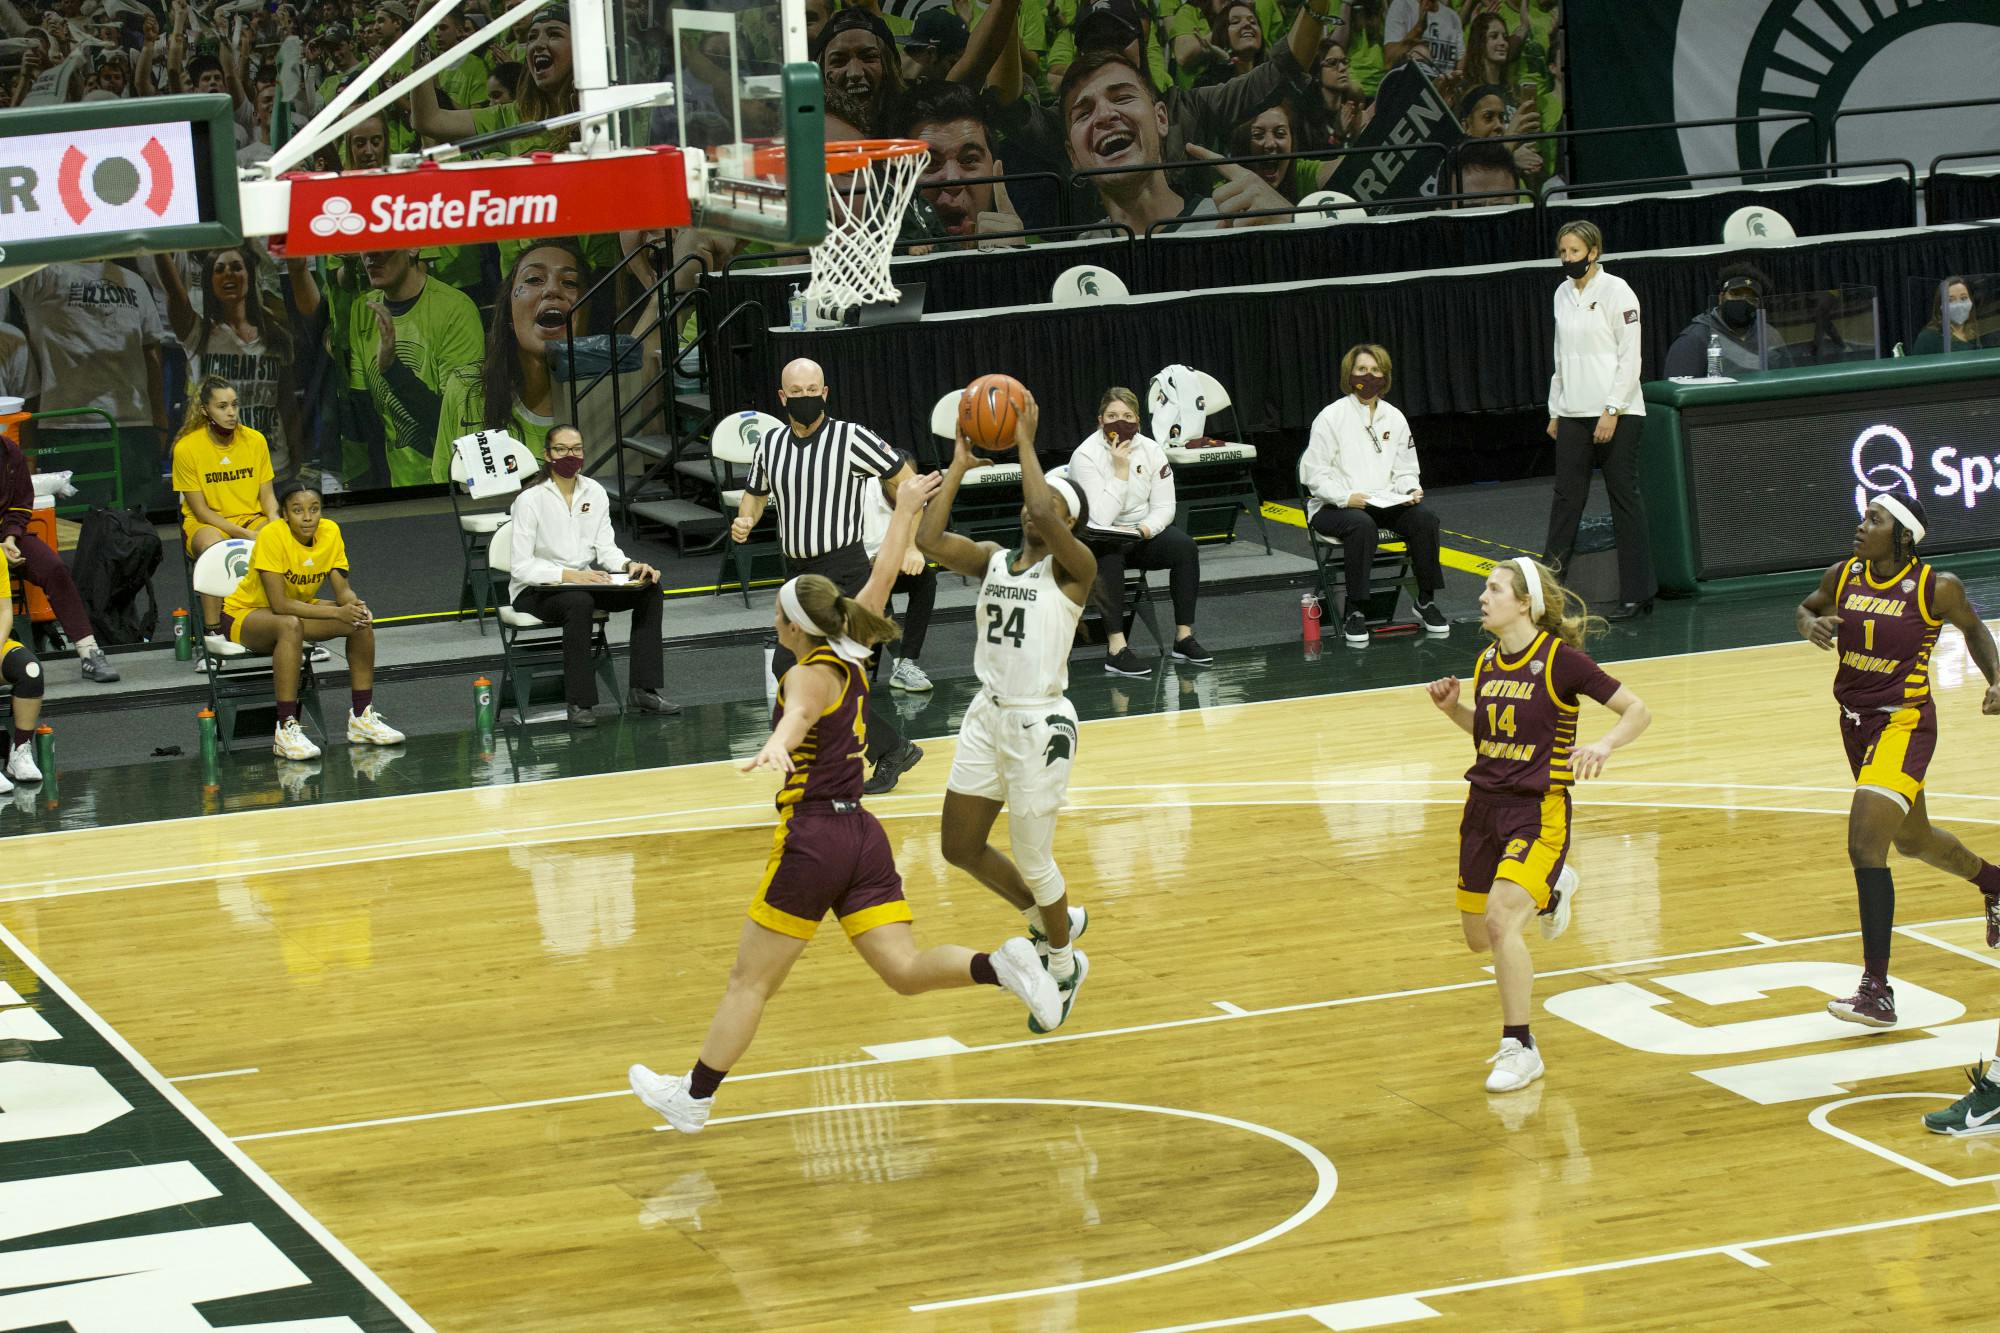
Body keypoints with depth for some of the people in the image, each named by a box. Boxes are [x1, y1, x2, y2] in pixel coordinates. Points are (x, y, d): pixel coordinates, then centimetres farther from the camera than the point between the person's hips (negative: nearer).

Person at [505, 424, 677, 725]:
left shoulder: (594, 493, 4)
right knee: (580, 602, -38)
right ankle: (579, 703, -33)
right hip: (535, 591, -6)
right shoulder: (531, 499, -14)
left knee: (649, 588, -14)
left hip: (584, 582, 6)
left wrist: (631, 565, -20)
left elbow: (606, 548, 2)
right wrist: (568, 575, -31)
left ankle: (645, 690, -15)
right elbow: (521, 566, -18)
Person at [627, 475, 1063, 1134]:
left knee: (750, 981, 3)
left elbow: (800, 716, -36)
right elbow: (883, 576, 25)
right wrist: (906, 511, 38)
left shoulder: (809, 675, -10)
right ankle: (1001, 965, -24)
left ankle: (693, 1098, 11)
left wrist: (775, 746, -57)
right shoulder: (851, 656, 10)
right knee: (905, 970, -1)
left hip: (812, 838, -7)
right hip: (863, 837, 7)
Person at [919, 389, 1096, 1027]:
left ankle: (1066, 964, 30)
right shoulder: (993, 560, 6)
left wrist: (1025, 444, -22)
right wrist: (959, 466, -7)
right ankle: (1052, 920, 37)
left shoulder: (1075, 568, -12)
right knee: (961, 847, 13)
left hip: (1039, 725, -7)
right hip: (987, 716, 7)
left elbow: (1046, 514, -31)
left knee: (1031, 860, 4)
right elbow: (929, 540, -9)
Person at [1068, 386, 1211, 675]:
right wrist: (1120, 469, -25)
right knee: (1110, 552, -37)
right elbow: (1101, 517, -24)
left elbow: (1164, 507, -1)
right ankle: (1116, 648, -43)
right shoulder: (1085, 456, -16)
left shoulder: (1151, 451, -2)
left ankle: (1184, 636, -18)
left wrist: (1145, 529, -23)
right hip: (1097, 540, -5)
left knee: (1184, 546, -21)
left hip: (1141, 534, 5)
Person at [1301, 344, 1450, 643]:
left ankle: (1426, 601, -8)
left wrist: (1410, 490, -7)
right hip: (1333, 507, -5)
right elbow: (1315, 475, -8)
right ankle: (1354, 613, -30)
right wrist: (1346, 498, -24)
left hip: (1385, 503, 5)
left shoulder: (1394, 418, 11)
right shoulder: (1331, 417, -5)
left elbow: (1404, 470, 16)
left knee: (1423, 518, -23)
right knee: (1362, 525, -38)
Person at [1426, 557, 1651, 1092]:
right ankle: (1551, 889, 43)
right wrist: (1453, 708, 4)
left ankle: (1519, 1049, -11)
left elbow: (1637, 711, -9)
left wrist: (1603, 746, -27)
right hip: (1483, 806, 7)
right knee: (1478, 938, 14)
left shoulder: (1560, 659, -12)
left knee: (1500, 920, -24)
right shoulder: (1487, 662, 7)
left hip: (1537, 811, -7)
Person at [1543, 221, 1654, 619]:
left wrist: (1611, 411, -16)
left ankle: (1636, 594, 0)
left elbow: (1630, 357, -11)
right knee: (1566, 497, 2)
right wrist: (1555, 411, 15)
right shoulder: (1563, 294, 12)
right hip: (1574, 414, 6)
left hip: (1616, 413, -6)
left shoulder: (1615, 291, -7)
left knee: (1624, 497, -3)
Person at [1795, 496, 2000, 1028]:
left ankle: (1877, 991, -19)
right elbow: (1808, 607, 17)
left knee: (1865, 845, -21)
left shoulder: (1937, 587, -14)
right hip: (1856, 723, 7)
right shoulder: (1843, 576, -3)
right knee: (1912, 839, 26)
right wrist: (1811, 625, -6)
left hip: (1904, 725, -7)